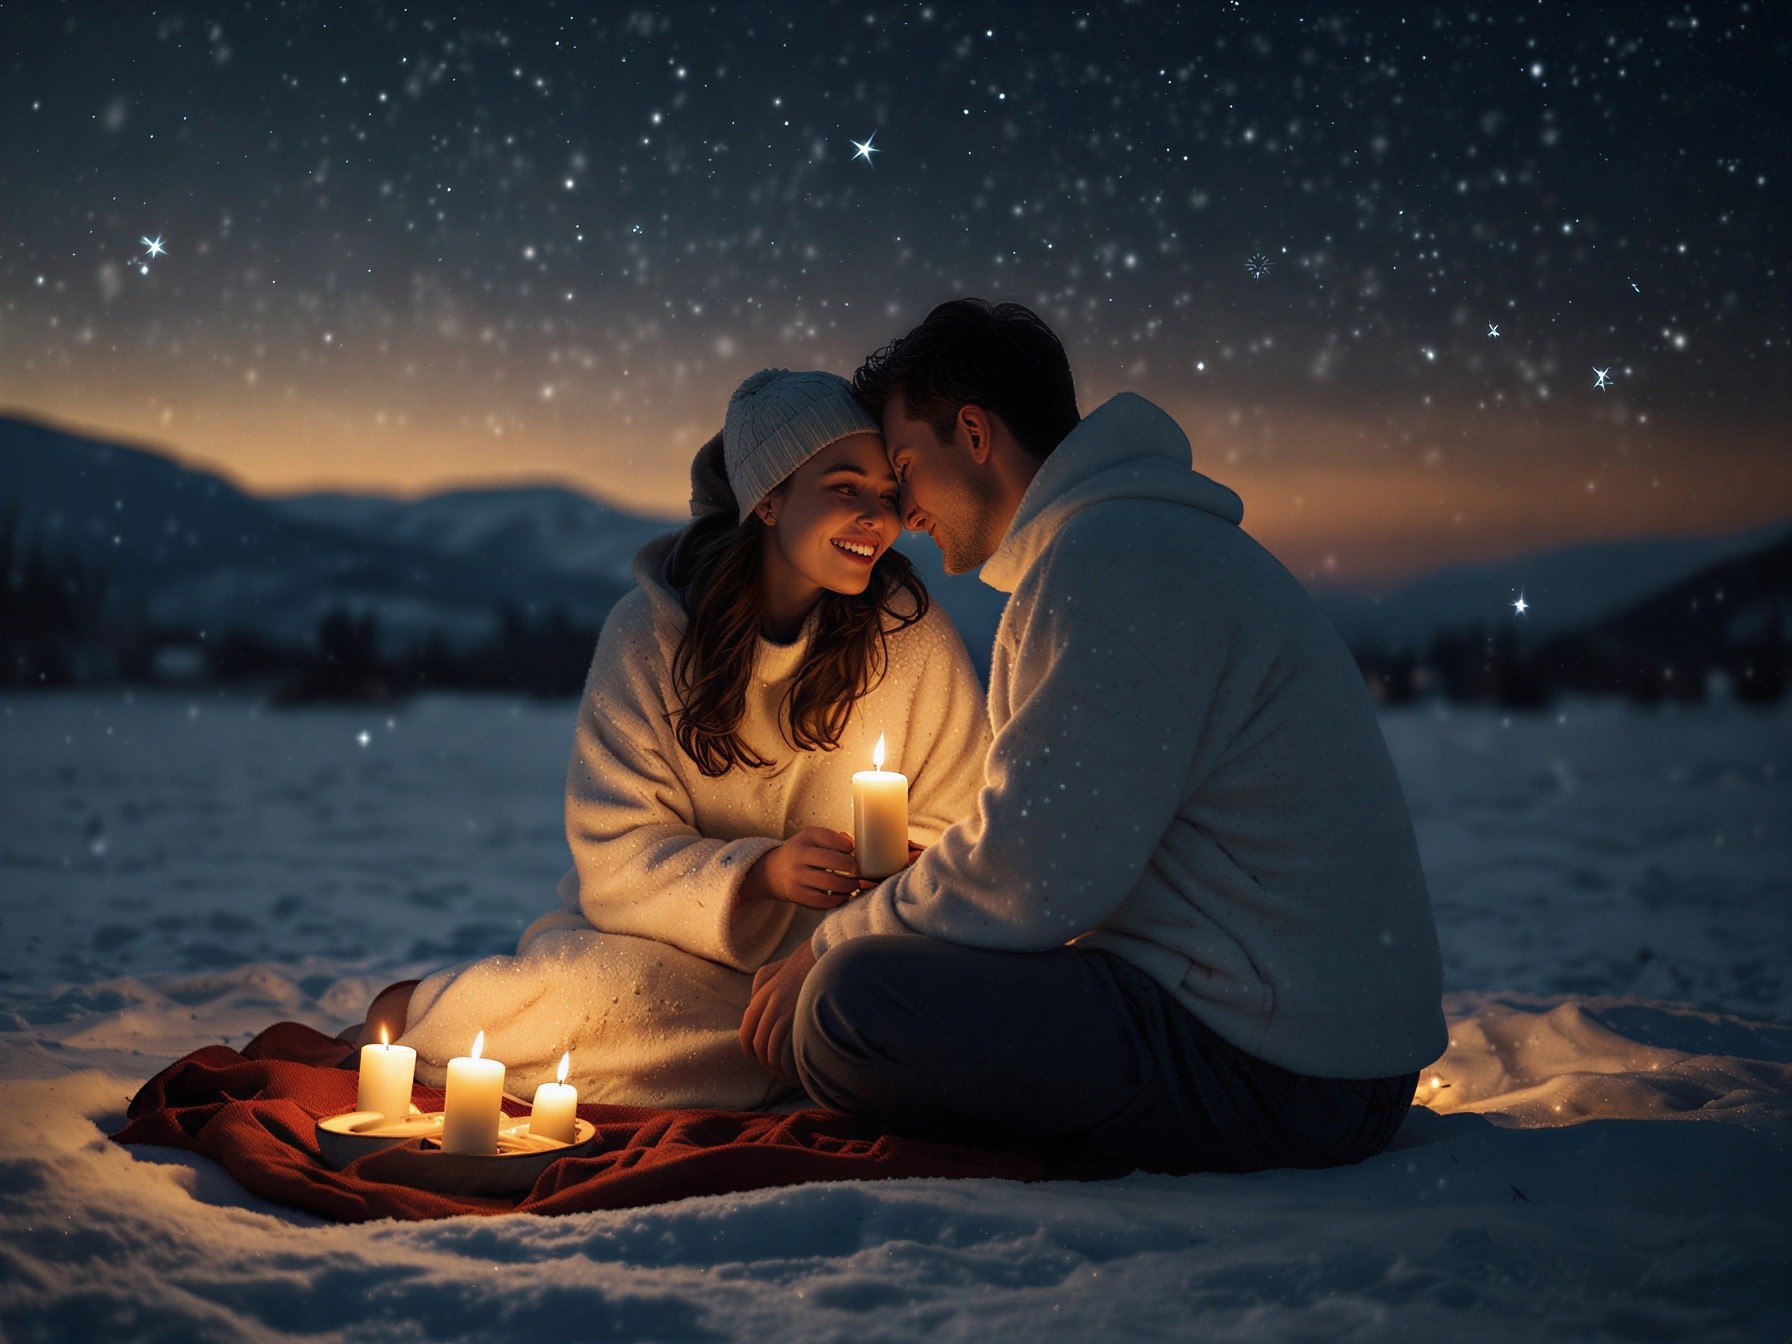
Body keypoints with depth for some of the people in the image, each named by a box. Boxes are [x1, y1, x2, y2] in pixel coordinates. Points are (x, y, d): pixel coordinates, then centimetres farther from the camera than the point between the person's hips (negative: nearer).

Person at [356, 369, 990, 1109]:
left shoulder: (914, 636, -6)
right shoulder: (649, 632, -9)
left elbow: (957, 830, 1)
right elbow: (614, 853, -12)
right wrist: (757, 873, -29)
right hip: (671, 943, -3)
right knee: (604, 986, -37)